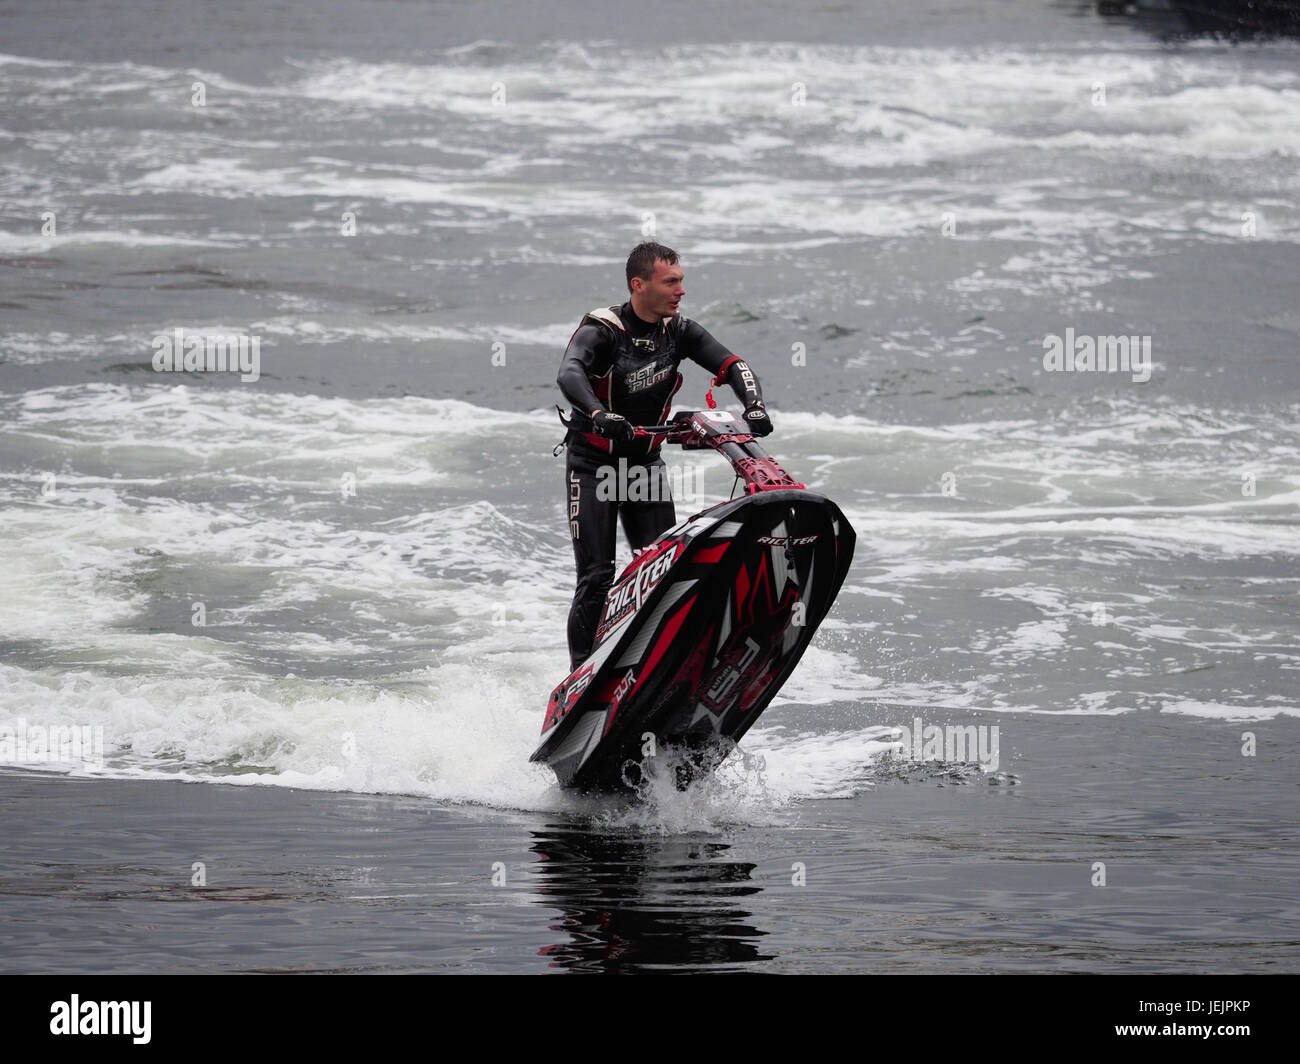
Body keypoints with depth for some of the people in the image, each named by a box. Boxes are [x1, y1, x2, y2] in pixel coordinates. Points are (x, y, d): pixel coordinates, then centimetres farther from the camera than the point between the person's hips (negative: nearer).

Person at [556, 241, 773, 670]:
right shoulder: (602, 330, -17)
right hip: (593, 463, -5)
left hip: (646, 462, 5)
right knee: (597, 578, -11)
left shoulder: (679, 330, -1)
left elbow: (731, 365, -6)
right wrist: (599, 415, -54)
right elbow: (569, 373, -35)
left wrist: (754, 406, -26)